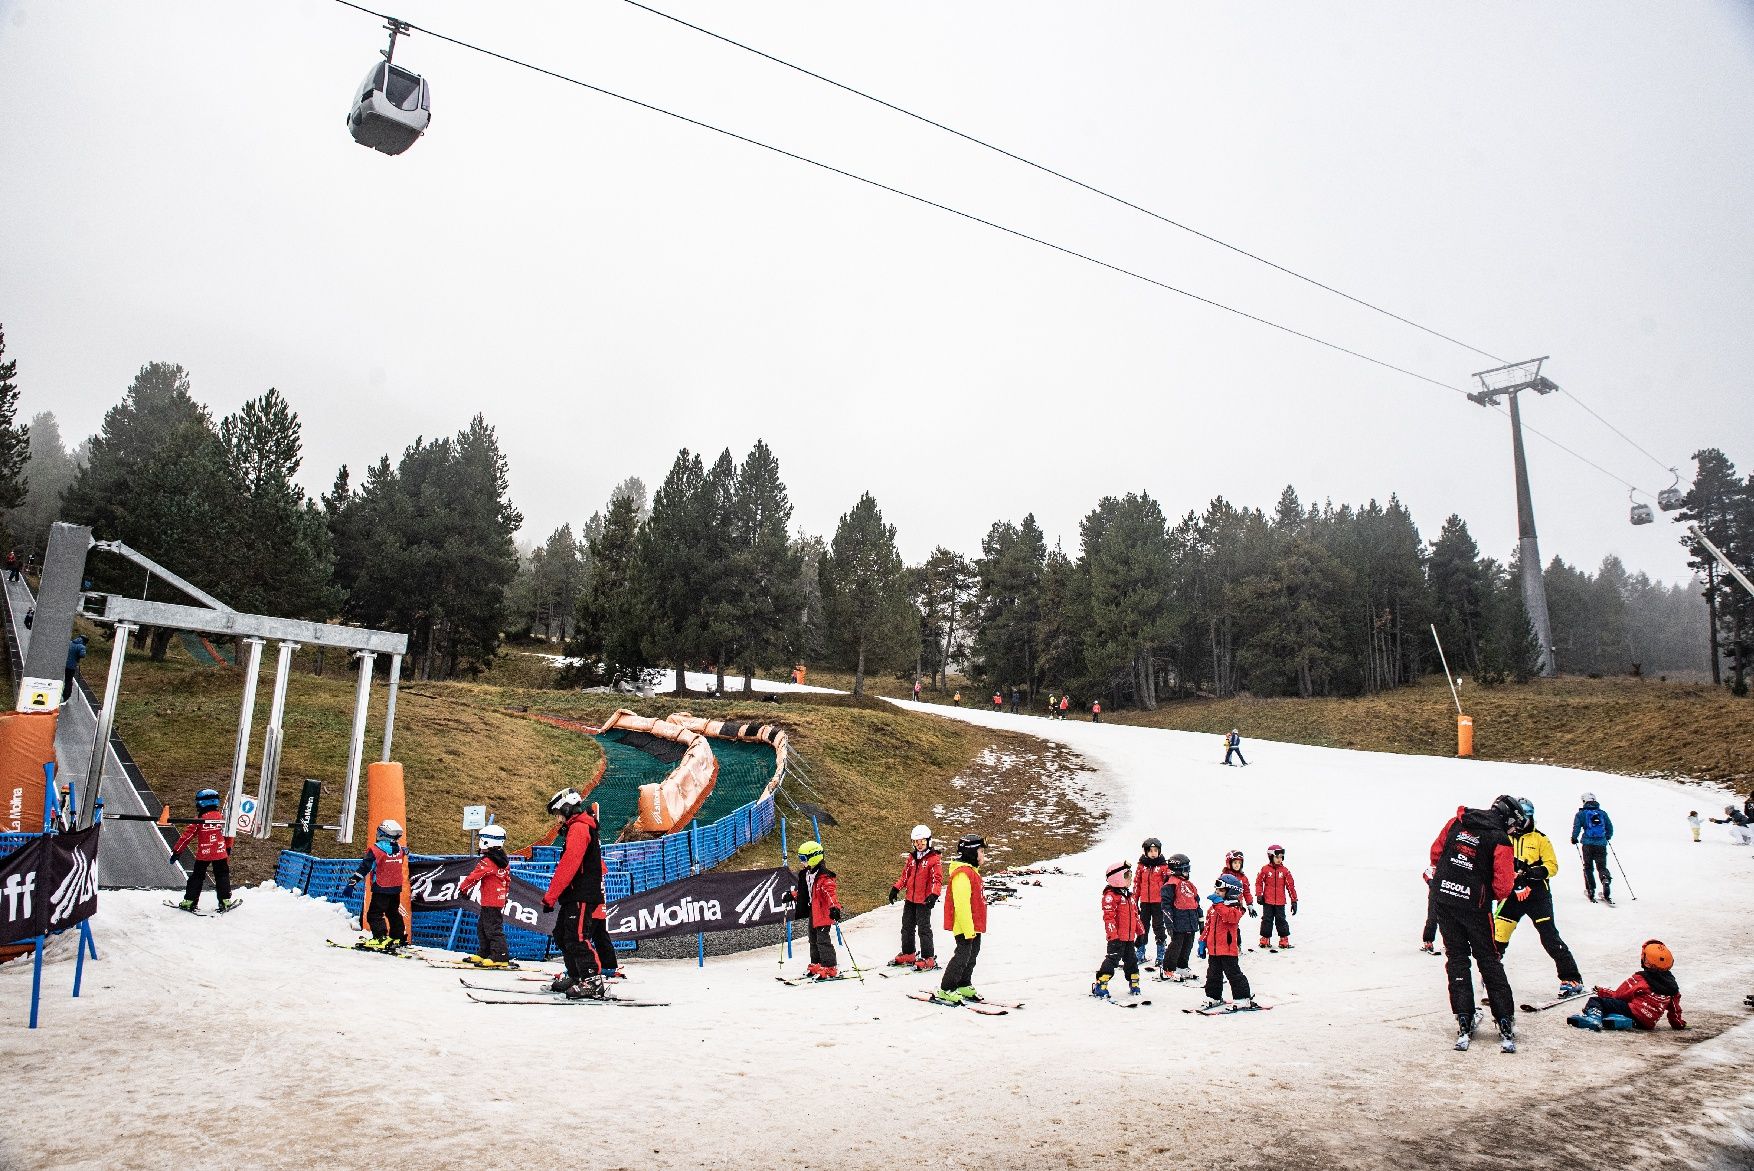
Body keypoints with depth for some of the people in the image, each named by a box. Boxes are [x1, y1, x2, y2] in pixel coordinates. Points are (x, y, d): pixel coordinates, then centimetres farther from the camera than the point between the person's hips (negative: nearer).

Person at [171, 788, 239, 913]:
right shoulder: (222, 817, 1)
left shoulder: (199, 819, -8)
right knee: (222, 877, 12)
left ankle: (189, 901, 15)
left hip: (203, 855, -2)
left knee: (197, 877, 13)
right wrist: (228, 849, 27)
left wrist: (176, 850, 3)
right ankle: (225, 901, 9)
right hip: (220, 854, 2)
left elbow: (187, 835, -6)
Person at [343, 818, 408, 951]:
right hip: (396, 888, 6)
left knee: (374, 914, -2)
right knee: (393, 912, 19)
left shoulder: (376, 849, -14)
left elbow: (364, 867, -16)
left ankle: (381, 938, -14)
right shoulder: (400, 850, 3)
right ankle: (398, 937, 22)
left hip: (381, 888, -6)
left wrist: (352, 882, -14)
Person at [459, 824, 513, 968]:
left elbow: (474, 876, -15)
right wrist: (504, 894, 29)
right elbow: (508, 880, 20)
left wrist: (463, 888, 1)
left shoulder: (487, 862, -18)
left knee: (493, 929, -9)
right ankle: (483, 954, 27)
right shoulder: (505, 862, 11)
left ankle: (500, 957, -11)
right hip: (500, 899, 10)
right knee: (482, 926, 20)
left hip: (490, 902, -10)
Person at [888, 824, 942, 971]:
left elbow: (937, 879, -15)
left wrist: (934, 895, -28)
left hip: (924, 900, -7)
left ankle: (928, 959, 4)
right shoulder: (911, 857, 10)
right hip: (910, 899, 7)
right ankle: (908, 955, 29)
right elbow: (905, 876, 17)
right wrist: (896, 888, 7)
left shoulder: (935, 859, -10)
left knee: (923, 929, -4)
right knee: (907, 927, 15)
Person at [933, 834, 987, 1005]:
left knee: (973, 954, 16)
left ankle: (964, 986, 29)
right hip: (965, 926, -10)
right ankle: (945, 990, 1)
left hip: (974, 926, 10)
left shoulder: (971, 871, 14)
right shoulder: (962, 874, -21)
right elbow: (962, 904, -25)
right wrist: (968, 930, -25)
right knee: (963, 955, -8)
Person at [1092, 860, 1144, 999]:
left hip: (1130, 937, 8)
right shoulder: (1110, 895, -13)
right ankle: (1100, 988, -6)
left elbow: (1135, 916, 23)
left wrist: (1141, 932, 20)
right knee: (1112, 960, -10)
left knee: (1132, 961, 15)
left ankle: (1134, 987, 28)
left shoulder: (1129, 896, 16)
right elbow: (1109, 917, -18)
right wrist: (1113, 936, -22)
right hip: (1117, 938, -8)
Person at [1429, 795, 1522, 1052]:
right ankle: (1505, 1024, 13)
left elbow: (1436, 851, 11)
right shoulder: (1500, 842, -10)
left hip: (1443, 899, 4)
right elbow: (1503, 888, -10)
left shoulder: (1456, 822, 3)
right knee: (1489, 962, 11)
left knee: (1457, 959, 12)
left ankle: (1464, 1023, 10)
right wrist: (1489, 893, 11)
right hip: (1475, 906, -3)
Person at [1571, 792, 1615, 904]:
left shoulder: (1581, 813, 0)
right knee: (1602, 866, 8)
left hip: (1588, 844, -2)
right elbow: (1610, 828, 12)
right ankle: (1606, 880, -22)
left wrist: (1574, 838, 8)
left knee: (1588, 867, 10)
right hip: (1601, 844, 2)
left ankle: (1590, 891, 8)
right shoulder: (1603, 813, 8)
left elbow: (1576, 827, -7)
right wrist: (1607, 837, 31)